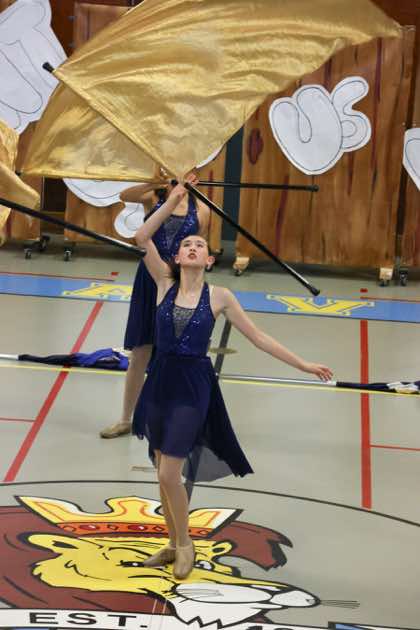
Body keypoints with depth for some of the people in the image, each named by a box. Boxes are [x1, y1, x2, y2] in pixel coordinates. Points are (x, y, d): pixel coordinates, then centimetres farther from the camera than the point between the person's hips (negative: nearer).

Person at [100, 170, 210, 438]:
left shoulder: (200, 209, -1)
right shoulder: (154, 197, -3)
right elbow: (125, 196, -24)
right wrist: (155, 183, -40)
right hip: (149, 282, 0)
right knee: (140, 356, 8)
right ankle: (126, 419, 21)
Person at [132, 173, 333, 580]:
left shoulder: (219, 297, -2)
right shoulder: (165, 284, 2)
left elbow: (258, 338, 3)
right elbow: (142, 238, -9)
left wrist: (303, 365, 2)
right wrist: (173, 201, -8)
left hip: (193, 387, -3)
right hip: (160, 382, 3)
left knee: (169, 474, -9)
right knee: (163, 473, 11)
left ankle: (185, 545, 13)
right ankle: (173, 544, 27)